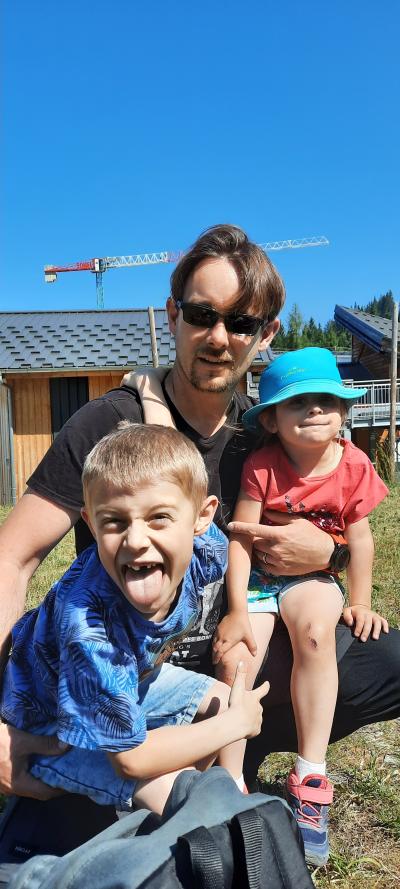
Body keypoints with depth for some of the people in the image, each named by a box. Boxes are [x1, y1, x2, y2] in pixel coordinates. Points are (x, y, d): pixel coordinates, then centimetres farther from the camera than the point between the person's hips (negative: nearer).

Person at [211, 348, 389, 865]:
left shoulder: (353, 465, -8)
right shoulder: (262, 466, -15)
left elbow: (359, 537, 1)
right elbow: (240, 538, -16)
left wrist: (359, 603, 2)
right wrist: (237, 611, -20)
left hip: (311, 575, 1)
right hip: (257, 575, 0)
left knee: (315, 630, -31)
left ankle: (310, 777, -21)